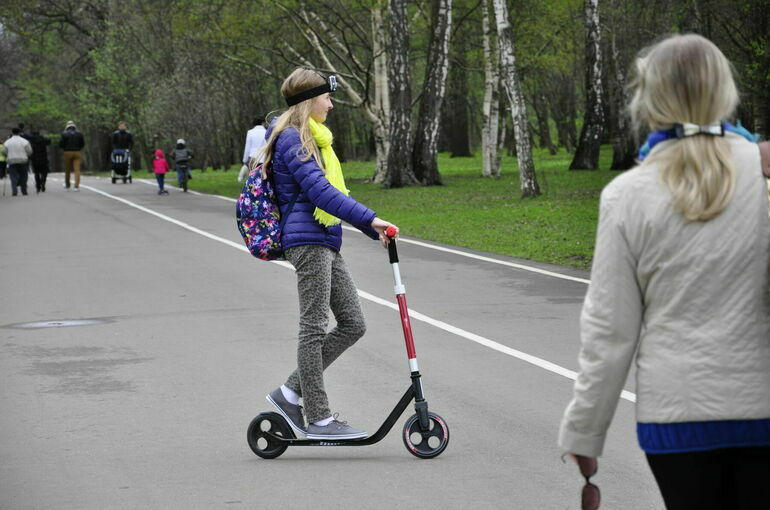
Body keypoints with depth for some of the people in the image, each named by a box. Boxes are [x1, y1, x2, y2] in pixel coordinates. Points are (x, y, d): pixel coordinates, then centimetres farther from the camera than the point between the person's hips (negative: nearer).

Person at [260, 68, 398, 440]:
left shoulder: (311, 140, 23)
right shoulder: (292, 139, -10)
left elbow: (332, 193, 26)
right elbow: (319, 191, -20)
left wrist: (371, 228, 19)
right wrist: (369, 218, -24)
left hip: (326, 244, 10)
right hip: (308, 241, -10)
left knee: (353, 325, 6)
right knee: (315, 327, -6)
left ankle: (290, 393, 10)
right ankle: (318, 418, -2)